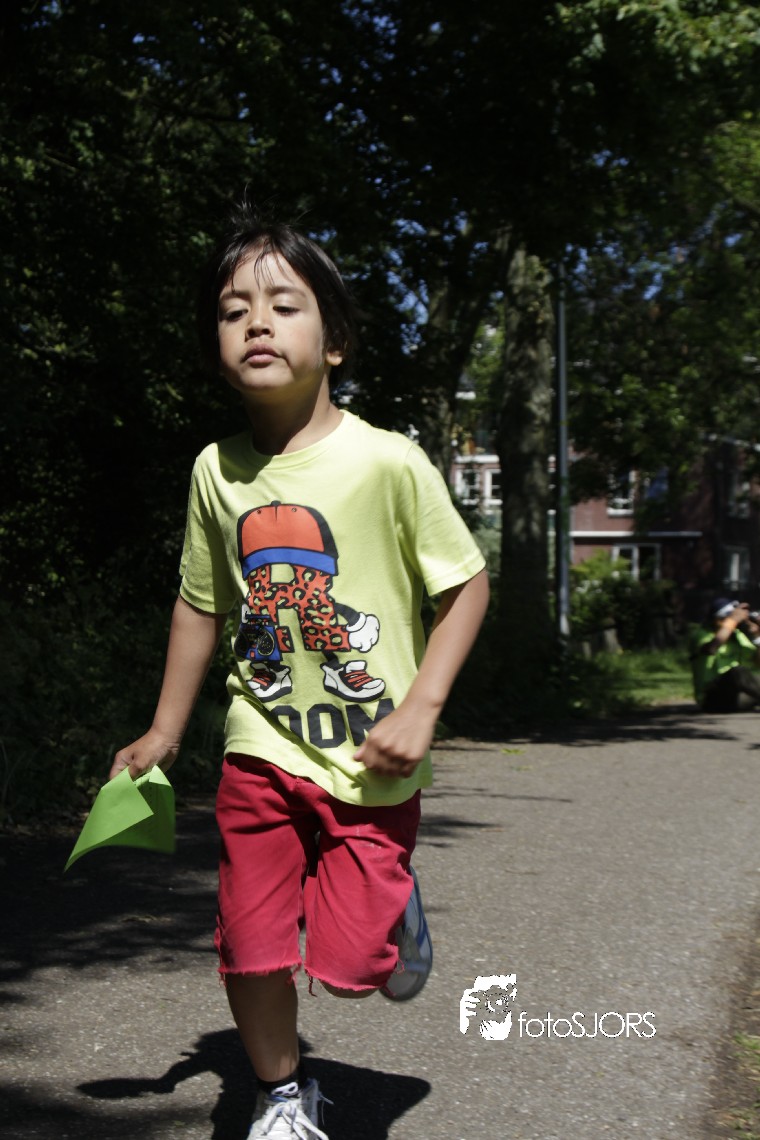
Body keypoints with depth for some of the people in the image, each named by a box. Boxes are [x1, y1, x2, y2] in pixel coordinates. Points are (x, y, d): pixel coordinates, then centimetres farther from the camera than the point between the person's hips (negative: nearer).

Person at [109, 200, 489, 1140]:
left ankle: (394, 909, 32)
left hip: (369, 761, -3)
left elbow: (467, 583, -6)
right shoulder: (216, 471, -1)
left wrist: (419, 709, -15)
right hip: (261, 750, 3)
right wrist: (164, 731, 17)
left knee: (347, 963, -4)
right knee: (249, 948, 2)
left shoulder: (387, 461, -13)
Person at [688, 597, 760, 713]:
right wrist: (732, 621, -24)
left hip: (736, 699, 7)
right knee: (737, 672, -34)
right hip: (712, 699, -7)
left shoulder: (737, 635, 12)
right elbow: (711, 648, -31)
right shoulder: (701, 634, -6)